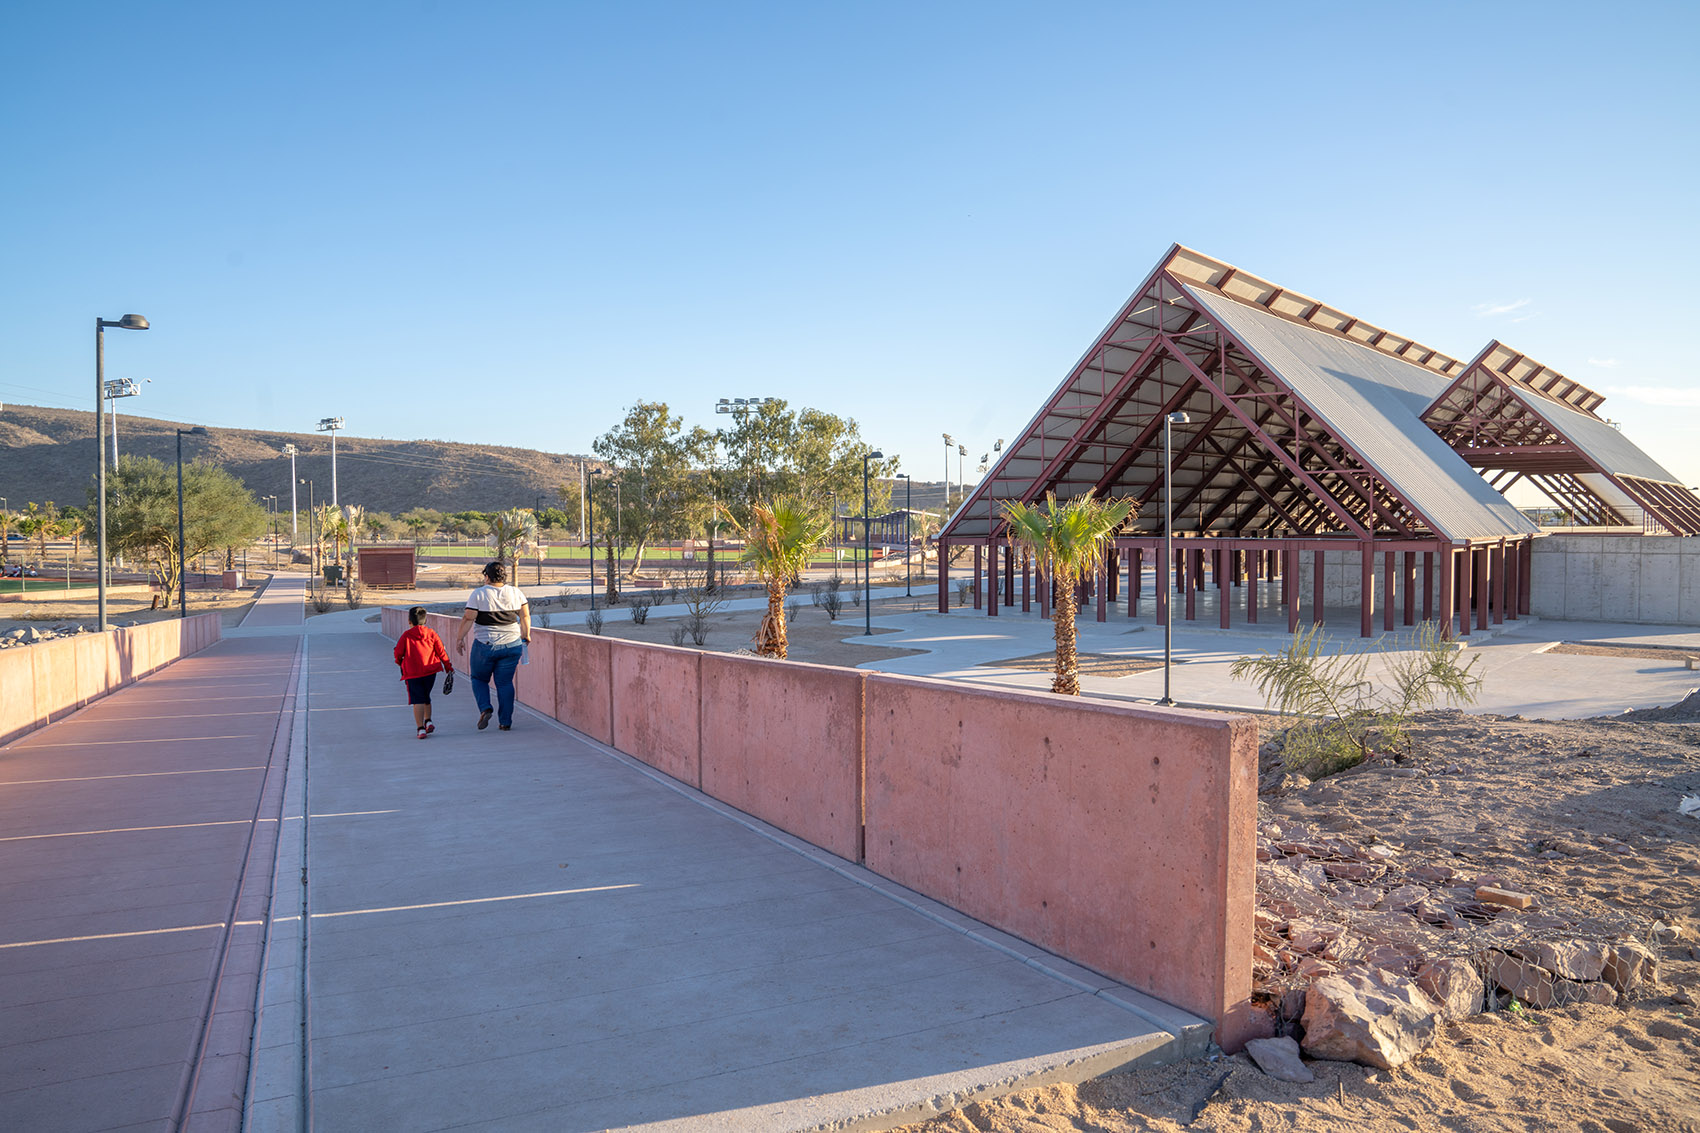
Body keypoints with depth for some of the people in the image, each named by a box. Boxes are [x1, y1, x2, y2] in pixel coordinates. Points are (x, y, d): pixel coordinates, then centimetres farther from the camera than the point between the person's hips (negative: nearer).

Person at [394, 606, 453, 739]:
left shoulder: (406, 635, -2)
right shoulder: (431, 633, 5)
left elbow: (398, 652, 0)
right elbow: (441, 651, 6)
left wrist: (400, 662, 23)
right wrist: (448, 667, 18)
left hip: (412, 674, -3)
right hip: (430, 672, 3)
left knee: (418, 701, -3)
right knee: (426, 698, 23)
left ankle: (421, 729, -9)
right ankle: (428, 721, 17)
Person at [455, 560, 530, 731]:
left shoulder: (478, 594, -6)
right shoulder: (515, 592, 4)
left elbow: (468, 618, -9)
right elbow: (525, 616, 8)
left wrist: (459, 638, -1)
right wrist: (526, 635, 20)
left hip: (485, 645, -3)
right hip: (511, 645, 3)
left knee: (479, 679, 17)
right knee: (505, 682, 8)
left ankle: (485, 708, -4)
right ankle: (505, 722, 5)